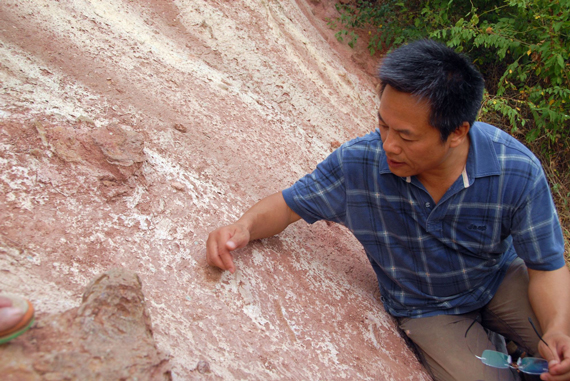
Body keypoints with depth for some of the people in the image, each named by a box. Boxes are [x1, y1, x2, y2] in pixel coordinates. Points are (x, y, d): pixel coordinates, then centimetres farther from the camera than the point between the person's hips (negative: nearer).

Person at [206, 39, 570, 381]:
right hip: (427, 309, 0)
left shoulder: (518, 172, -25)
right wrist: (245, 226, -33)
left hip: (501, 280, 1)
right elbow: (290, 204, -11)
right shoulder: (358, 164, -25)